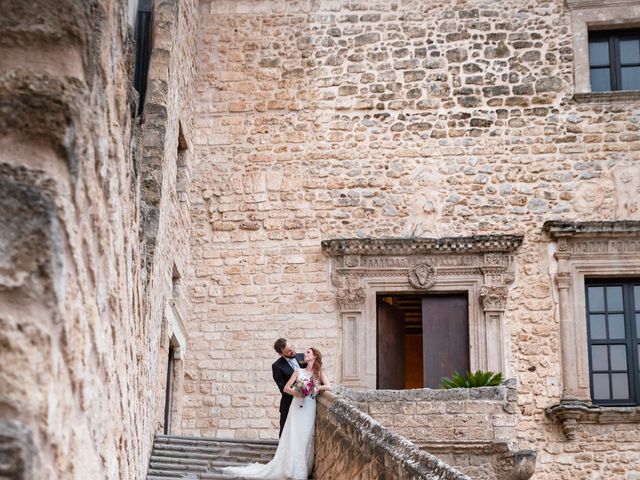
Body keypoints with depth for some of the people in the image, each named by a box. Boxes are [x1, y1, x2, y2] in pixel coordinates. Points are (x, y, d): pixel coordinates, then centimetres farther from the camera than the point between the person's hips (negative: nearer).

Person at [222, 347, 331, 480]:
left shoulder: (320, 372, 10)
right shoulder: (298, 371, 13)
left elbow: (328, 386, -4)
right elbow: (286, 388, 6)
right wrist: (294, 392, -15)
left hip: (310, 409, -1)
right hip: (297, 408, 1)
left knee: (306, 439, -6)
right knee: (292, 438, -6)